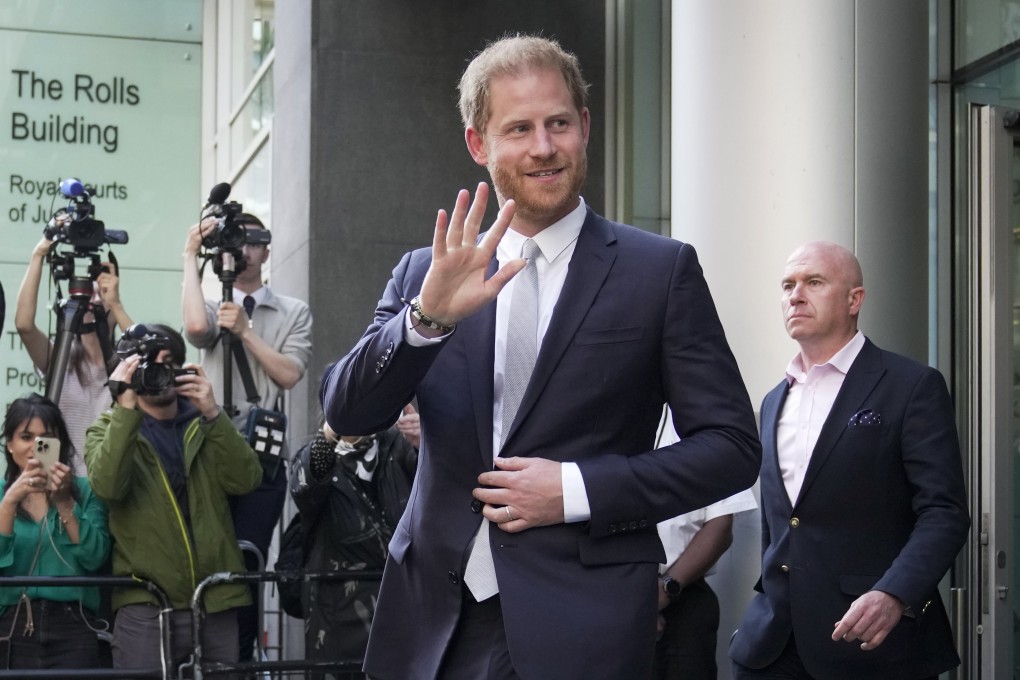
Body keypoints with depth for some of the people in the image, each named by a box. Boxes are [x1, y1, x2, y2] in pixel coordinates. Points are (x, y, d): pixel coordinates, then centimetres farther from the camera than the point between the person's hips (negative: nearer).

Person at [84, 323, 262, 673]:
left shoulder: (205, 424, 15)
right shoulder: (109, 430, 8)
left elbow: (245, 480, -2)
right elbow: (107, 485, -13)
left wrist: (212, 413, -12)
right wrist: (126, 409, -18)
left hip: (217, 600, 3)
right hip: (145, 604, -3)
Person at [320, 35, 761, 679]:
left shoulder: (661, 269, -1)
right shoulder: (424, 273, 6)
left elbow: (733, 445, -2)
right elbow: (346, 414, -2)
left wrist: (578, 489, -12)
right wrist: (427, 314, -19)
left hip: (580, 625, -3)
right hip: (434, 625, 3)